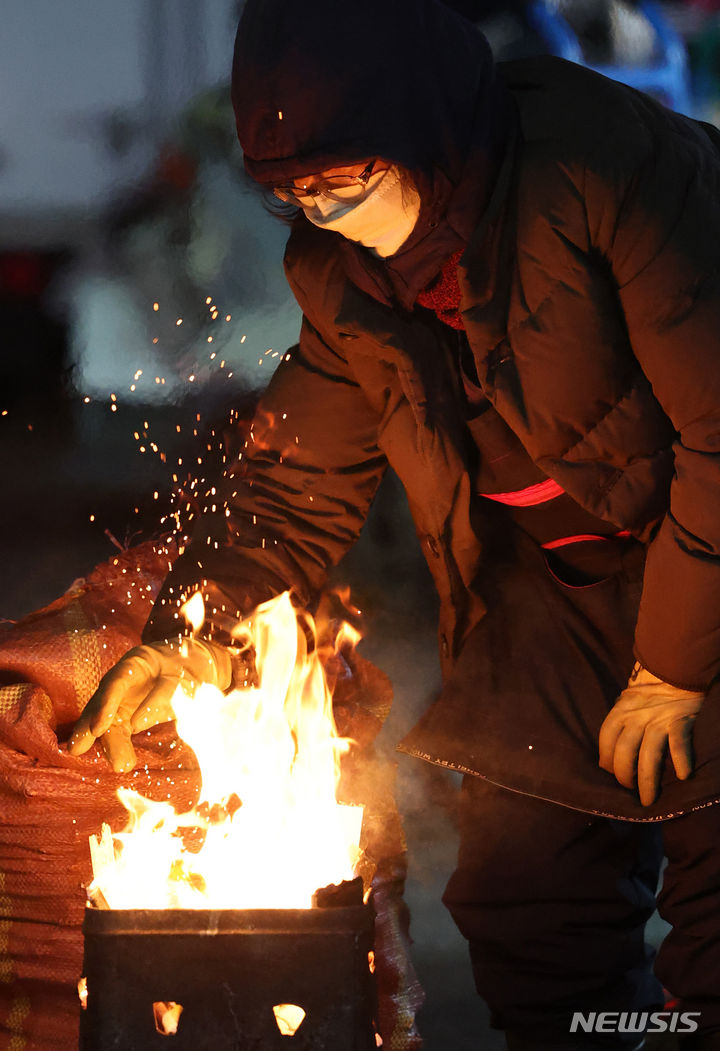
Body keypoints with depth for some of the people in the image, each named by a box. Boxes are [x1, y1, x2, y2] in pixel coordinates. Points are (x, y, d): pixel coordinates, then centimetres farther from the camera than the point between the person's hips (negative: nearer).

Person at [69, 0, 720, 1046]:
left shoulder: (612, 165, -26)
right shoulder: (346, 273, -4)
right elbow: (301, 478, 4)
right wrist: (193, 629, -12)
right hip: (555, 582, 6)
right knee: (517, 899, 6)